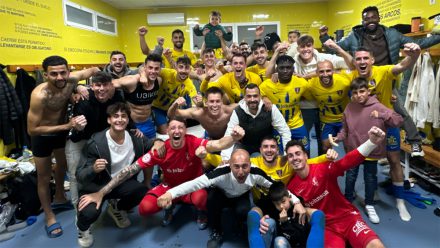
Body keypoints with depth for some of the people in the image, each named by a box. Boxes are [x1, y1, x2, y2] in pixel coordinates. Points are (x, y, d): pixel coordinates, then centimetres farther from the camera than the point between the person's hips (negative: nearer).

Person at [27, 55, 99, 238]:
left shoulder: (71, 80, -25)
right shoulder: (40, 95, -37)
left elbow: (94, 70, -7)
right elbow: (32, 129, -33)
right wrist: (67, 126, -37)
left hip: (62, 131, 6)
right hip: (42, 136, -6)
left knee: (63, 165, 26)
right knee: (44, 177, 9)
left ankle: (59, 199, 52)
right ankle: (49, 217, 28)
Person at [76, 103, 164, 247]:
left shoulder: (135, 138, -10)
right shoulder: (96, 143, -23)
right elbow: (80, 175, -20)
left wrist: (157, 142, -16)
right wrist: (93, 169, -44)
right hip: (96, 185, -4)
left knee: (146, 195, -21)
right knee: (90, 213, -32)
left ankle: (116, 208, 15)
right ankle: (82, 227, 11)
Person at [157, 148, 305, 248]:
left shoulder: (256, 173, -33)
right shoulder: (222, 173, -42)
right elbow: (195, 183, -48)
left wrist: (296, 202, -26)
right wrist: (170, 193, -60)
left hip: (242, 197, 1)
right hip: (221, 195, -1)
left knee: (243, 212, -32)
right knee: (212, 198, -35)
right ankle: (216, 232, -7)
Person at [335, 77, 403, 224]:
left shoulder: (377, 107, -14)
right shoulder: (349, 108, -5)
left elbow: (399, 121, -20)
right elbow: (345, 129, 3)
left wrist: (382, 115, -35)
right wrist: (338, 138, -15)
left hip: (371, 151, -2)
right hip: (353, 150, 2)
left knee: (370, 179, 13)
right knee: (350, 177, 15)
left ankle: (369, 205, 33)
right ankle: (348, 201, 37)